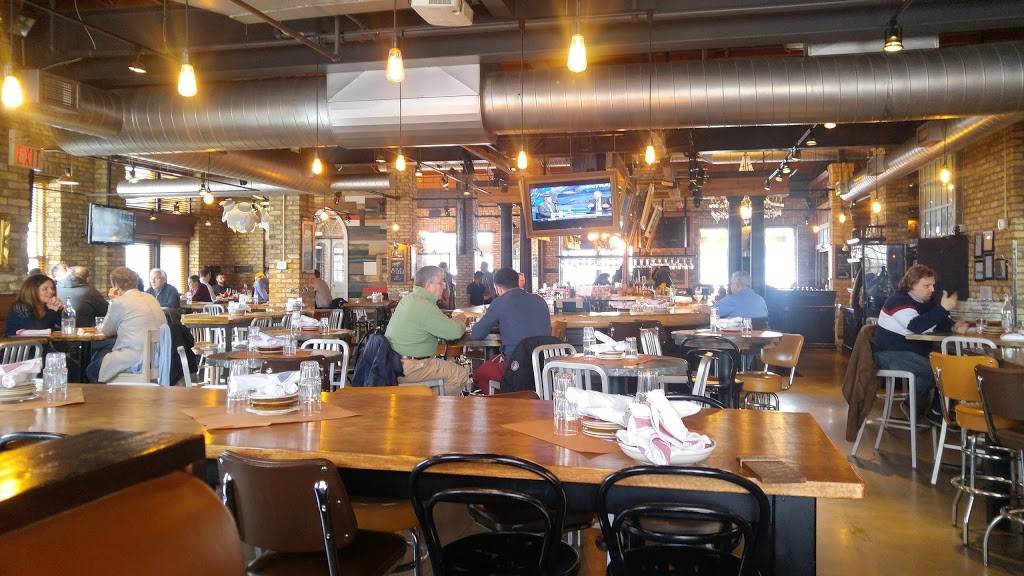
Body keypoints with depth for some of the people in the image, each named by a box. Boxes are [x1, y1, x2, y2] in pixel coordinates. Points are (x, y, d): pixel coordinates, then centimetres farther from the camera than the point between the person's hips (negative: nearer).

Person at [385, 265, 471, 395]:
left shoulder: (408, 299, 12)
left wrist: (453, 319, 12)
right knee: (461, 374, -8)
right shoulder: (424, 306, -20)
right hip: (407, 368, -11)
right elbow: (455, 332, -19)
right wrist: (460, 321, 4)